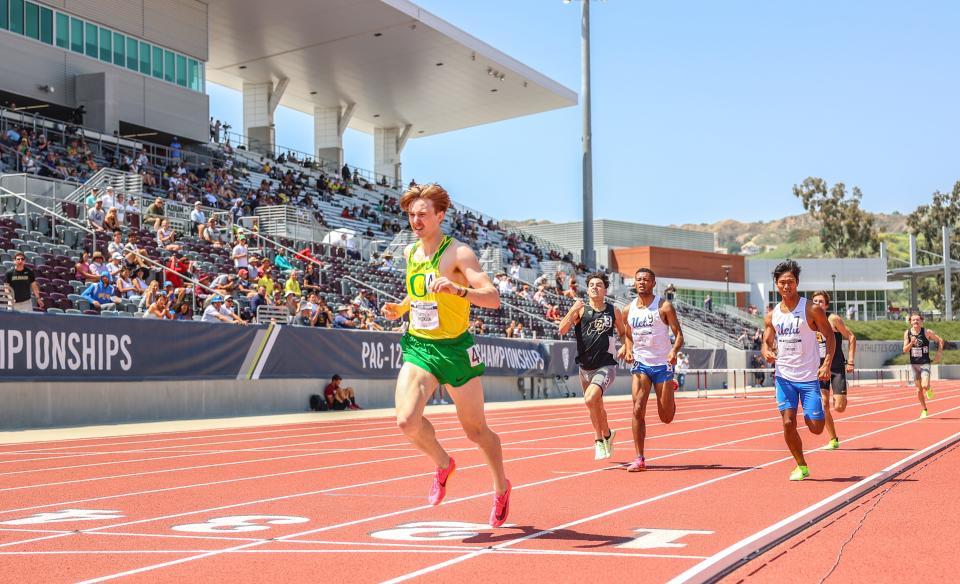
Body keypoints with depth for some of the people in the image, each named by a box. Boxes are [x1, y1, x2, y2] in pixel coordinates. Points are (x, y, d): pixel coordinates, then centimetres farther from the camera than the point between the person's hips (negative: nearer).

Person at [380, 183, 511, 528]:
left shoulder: (458, 253, -13)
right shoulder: (410, 252, 8)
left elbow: (493, 298, -22)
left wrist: (458, 290, -39)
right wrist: (399, 309, 8)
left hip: (455, 348, -4)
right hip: (418, 347, 4)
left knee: (476, 430, 8)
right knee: (407, 421, -19)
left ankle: (501, 488, 35)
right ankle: (443, 464, 13)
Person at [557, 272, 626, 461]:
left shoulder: (614, 311, 4)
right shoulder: (581, 310, 1)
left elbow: (623, 333, 19)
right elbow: (562, 330, -12)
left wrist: (625, 347, -1)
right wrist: (573, 310, -25)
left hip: (606, 366, -3)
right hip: (585, 367, 3)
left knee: (590, 399, -24)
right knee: (596, 405, 17)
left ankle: (601, 438, -5)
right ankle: (606, 435, 42)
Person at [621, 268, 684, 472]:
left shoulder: (664, 306, -7)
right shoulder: (629, 310, 5)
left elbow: (678, 334, -8)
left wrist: (674, 350, -28)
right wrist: (628, 351, -3)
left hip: (662, 364, -2)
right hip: (640, 364, 3)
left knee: (666, 417, 6)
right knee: (638, 410, -13)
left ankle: (670, 387, 41)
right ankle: (639, 459, -6)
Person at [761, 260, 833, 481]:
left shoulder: (812, 310, -7)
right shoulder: (772, 316, 5)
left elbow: (830, 336, -3)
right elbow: (767, 342, 14)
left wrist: (827, 364, -16)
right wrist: (766, 352, -11)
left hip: (809, 377, -3)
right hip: (784, 376, 3)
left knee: (816, 428, -3)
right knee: (788, 423, -5)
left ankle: (808, 414, 34)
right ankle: (801, 466, 12)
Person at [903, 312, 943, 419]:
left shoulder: (927, 332, -8)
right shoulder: (907, 333, -1)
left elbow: (940, 341, 4)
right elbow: (905, 350, -4)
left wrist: (939, 354, -7)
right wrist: (911, 343, -22)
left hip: (925, 363, -3)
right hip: (914, 364, 3)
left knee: (925, 386, -21)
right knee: (919, 389, 8)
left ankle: (929, 389, 16)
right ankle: (924, 410, 25)